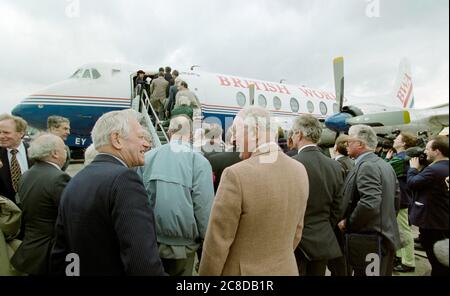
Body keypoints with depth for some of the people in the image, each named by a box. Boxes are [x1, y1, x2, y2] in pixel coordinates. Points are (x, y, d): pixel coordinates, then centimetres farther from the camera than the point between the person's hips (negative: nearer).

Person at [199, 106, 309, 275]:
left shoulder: (236, 175, -24)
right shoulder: (299, 171, -5)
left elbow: (218, 242, -17)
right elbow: (297, 231, 6)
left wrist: (206, 273, -2)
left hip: (242, 271, -5)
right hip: (286, 269, 5)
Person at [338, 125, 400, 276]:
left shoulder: (366, 166, -20)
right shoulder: (385, 165, 10)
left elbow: (369, 204, -30)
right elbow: (395, 198, 17)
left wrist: (347, 224, -17)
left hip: (370, 240, -10)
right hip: (387, 235, 10)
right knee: (382, 273, 21)